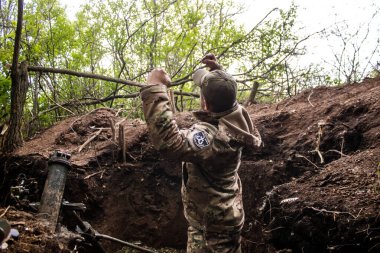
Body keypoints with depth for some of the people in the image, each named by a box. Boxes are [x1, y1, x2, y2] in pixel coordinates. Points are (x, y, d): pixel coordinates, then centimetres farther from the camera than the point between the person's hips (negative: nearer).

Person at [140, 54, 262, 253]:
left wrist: (154, 88, -48)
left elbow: (168, 141, -53)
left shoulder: (214, 136, -39)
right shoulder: (235, 117, -11)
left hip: (215, 223, -9)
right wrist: (218, 71, 4)